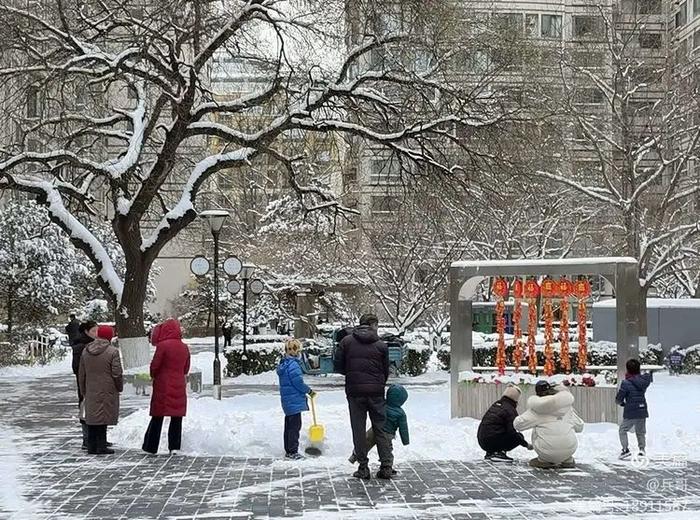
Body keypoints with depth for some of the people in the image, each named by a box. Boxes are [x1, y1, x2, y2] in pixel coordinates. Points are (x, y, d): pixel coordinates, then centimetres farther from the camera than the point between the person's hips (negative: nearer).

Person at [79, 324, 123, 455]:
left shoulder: (85, 351, 7)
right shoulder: (112, 352, -10)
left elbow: (81, 374, 13)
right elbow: (117, 374, -10)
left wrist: (83, 391, 21)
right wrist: (120, 387, 6)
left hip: (91, 392, 5)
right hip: (107, 392, -5)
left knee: (92, 418, 11)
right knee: (103, 418, -2)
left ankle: (92, 446, 14)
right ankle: (101, 447, -2)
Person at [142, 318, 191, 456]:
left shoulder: (163, 345, -12)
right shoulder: (184, 347, 6)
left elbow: (154, 365, -9)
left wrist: (153, 376, 11)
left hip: (163, 387, -4)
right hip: (179, 386, 4)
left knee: (157, 418, 4)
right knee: (177, 418, 8)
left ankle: (150, 446, 9)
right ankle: (175, 447, 7)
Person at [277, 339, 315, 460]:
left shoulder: (283, 364, 12)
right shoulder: (293, 365, -20)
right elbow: (298, 382, -19)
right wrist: (309, 391, -3)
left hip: (287, 400, 10)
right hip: (294, 401, -10)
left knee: (289, 425, 16)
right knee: (295, 425, -4)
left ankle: (288, 450, 24)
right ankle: (292, 452, -1)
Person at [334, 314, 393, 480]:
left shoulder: (346, 341, 1)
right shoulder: (381, 345, 1)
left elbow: (338, 366, 0)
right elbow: (386, 371, 5)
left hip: (354, 392, 0)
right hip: (376, 393, 0)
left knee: (358, 430, 6)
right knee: (381, 429, 9)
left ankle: (363, 467, 6)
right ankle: (386, 466, 8)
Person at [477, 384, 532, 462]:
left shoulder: (495, 404, 16)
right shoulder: (510, 410, -9)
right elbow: (512, 432, -15)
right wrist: (526, 444, -6)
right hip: (492, 442, -8)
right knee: (519, 437, 4)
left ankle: (490, 453, 11)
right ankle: (500, 453, -12)